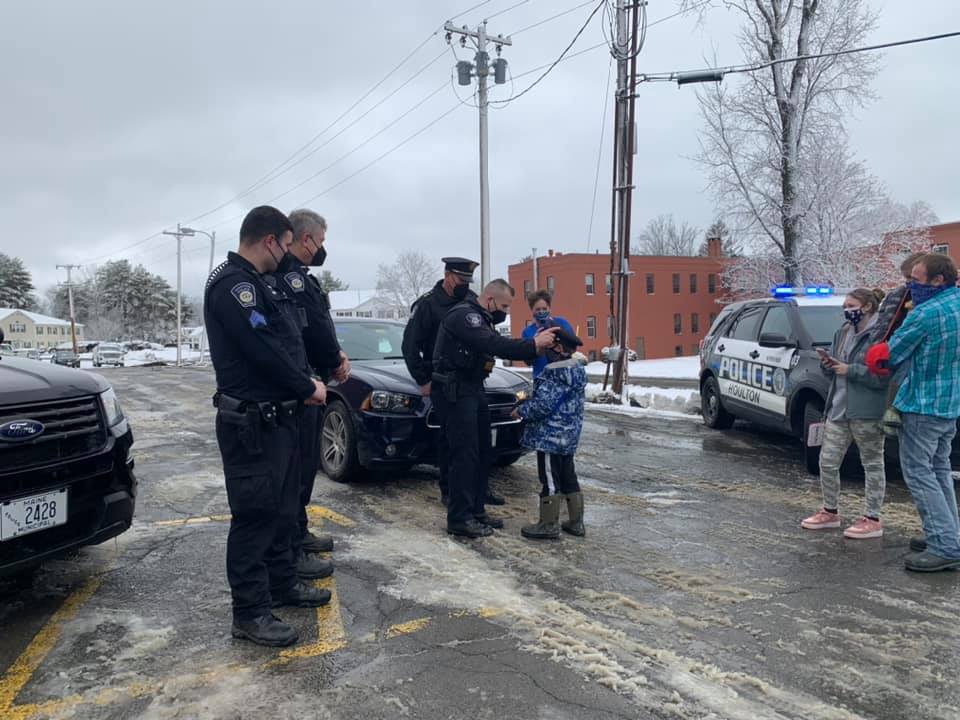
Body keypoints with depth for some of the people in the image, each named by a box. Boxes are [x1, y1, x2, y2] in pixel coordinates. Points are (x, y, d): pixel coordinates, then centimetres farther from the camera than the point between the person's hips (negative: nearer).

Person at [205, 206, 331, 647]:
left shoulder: (261, 283, 17)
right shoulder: (233, 283, -16)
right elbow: (262, 350, -23)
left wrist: (305, 383, 4)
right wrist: (308, 388, -11)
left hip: (280, 416, 10)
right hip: (252, 423, -10)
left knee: (282, 508, 18)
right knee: (255, 514, -3)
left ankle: (282, 583, 33)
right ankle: (250, 613, 8)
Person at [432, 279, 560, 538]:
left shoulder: (481, 319, 17)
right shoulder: (463, 315, -17)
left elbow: (498, 344, 11)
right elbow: (493, 344, -31)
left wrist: (534, 344, -5)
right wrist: (533, 346, -30)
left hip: (473, 389, 10)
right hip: (454, 391, -10)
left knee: (482, 452, 12)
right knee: (465, 454, -9)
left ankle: (476, 510, 21)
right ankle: (459, 519, -2)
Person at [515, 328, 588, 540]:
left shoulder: (556, 373, -19)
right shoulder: (575, 370, 12)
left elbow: (543, 403, -23)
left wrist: (521, 411, -8)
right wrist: (530, 399, 20)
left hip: (551, 435, -10)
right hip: (569, 436, 10)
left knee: (549, 479, -1)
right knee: (568, 477, 16)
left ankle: (549, 524, 6)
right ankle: (576, 522, 24)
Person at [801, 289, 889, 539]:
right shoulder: (843, 333, 13)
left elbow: (883, 376, -19)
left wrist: (850, 370, -18)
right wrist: (828, 365, -2)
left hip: (868, 413, -8)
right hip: (838, 408, 8)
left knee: (872, 464, 6)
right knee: (827, 462, 11)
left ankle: (872, 520, 15)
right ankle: (830, 512, 26)